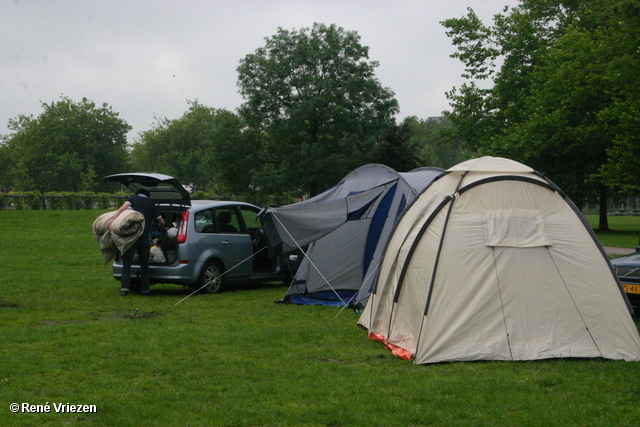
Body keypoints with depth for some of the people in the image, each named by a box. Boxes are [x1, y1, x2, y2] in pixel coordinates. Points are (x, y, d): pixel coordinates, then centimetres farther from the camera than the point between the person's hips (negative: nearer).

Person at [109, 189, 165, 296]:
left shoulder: (133, 198, 12)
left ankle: (125, 288, -13)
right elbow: (162, 221, 21)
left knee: (127, 262, 0)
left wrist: (112, 220, -13)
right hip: (146, 236, 2)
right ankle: (145, 289, 15)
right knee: (144, 264, 12)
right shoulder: (151, 203, 19)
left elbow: (123, 208, -8)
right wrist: (161, 227, 42)